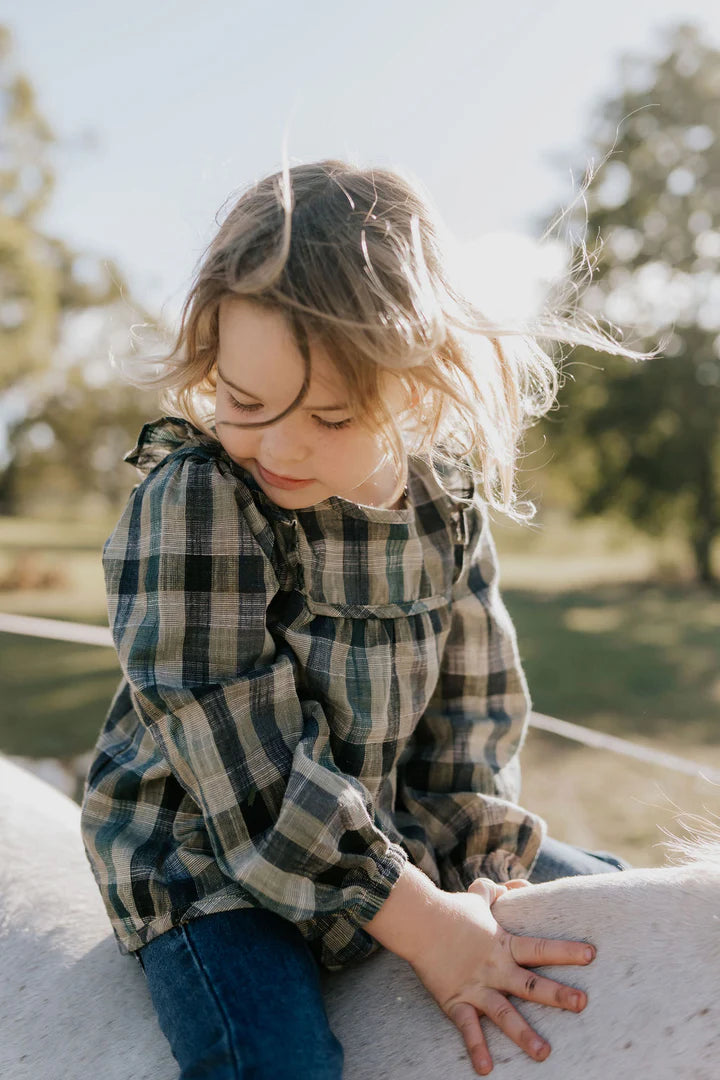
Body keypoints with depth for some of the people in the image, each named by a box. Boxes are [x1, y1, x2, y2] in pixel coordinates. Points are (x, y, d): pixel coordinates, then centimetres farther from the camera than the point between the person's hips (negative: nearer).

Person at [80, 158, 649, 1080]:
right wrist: (423, 923, -25)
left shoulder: (446, 500, -7)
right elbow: (247, 760, -26)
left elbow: (474, 703, 3)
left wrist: (482, 873, -6)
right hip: (206, 858, -5)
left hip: (405, 838, 6)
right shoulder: (190, 500, -23)